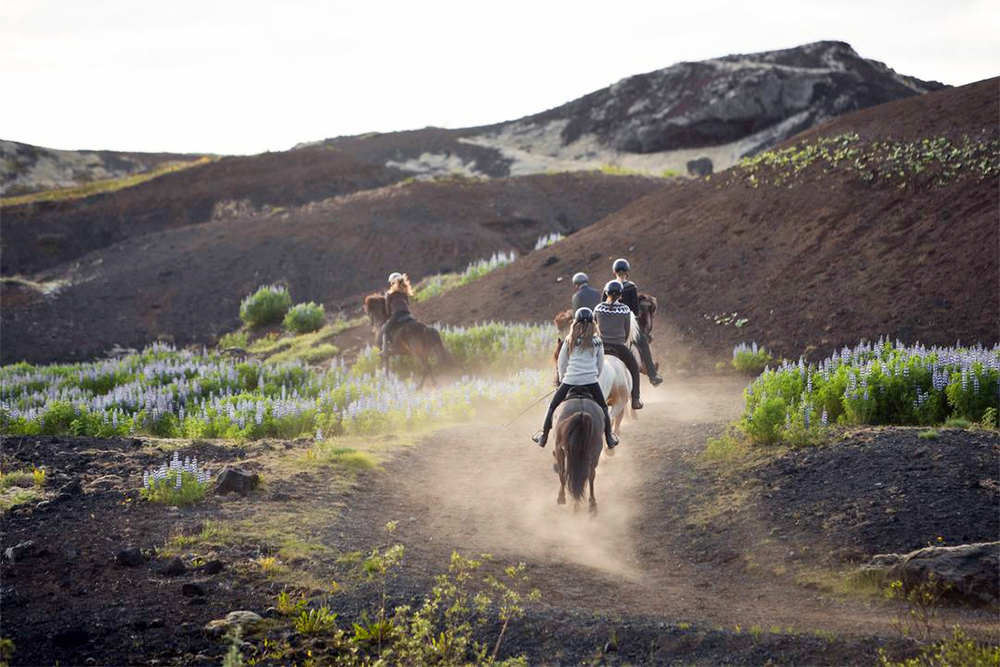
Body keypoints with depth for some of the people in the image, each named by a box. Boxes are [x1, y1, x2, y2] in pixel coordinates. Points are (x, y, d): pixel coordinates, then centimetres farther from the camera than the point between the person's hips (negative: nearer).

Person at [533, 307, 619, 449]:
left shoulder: (570, 341, 2)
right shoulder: (597, 342, 4)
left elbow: (561, 362, 7)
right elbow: (600, 364, 10)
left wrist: (562, 378, 22)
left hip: (570, 380, 0)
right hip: (591, 381, 0)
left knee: (552, 407, 16)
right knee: (603, 408, 19)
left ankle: (543, 437, 19)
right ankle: (610, 438, 19)